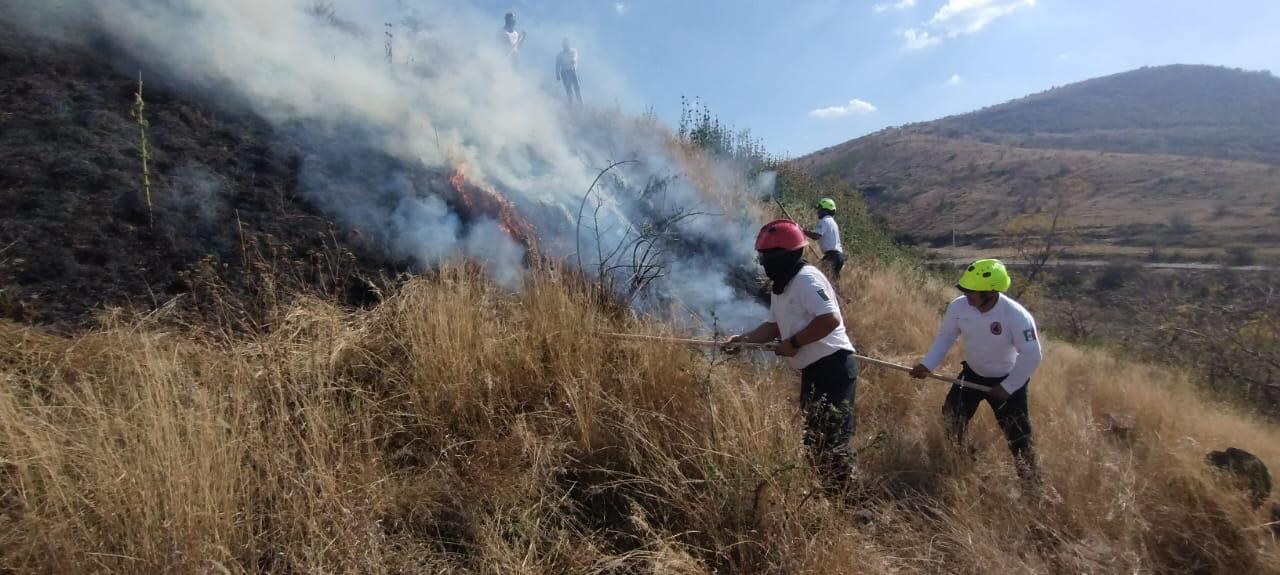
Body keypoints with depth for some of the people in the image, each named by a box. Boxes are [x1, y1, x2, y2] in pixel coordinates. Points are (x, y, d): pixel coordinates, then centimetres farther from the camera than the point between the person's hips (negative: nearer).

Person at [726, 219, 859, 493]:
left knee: (834, 437, -7)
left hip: (833, 367, -10)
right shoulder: (781, 287, 14)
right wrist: (742, 339, 5)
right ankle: (826, 489, 29)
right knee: (814, 435, 16)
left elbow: (830, 319, -27)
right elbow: (774, 326, 18)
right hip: (813, 370, 10)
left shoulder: (807, 279, -18)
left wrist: (794, 343, -20)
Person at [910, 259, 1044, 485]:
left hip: (1008, 380, -4)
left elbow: (1032, 356, -26)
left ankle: (1031, 482, 25)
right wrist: (927, 365, -15)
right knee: (950, 420, 11)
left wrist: (1007, 387, -20)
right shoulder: (959, 306, -20)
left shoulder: (1016, 316, -32)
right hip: (973, 374, 4)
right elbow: (945, 337, -5)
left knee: (1018, 435, 3)